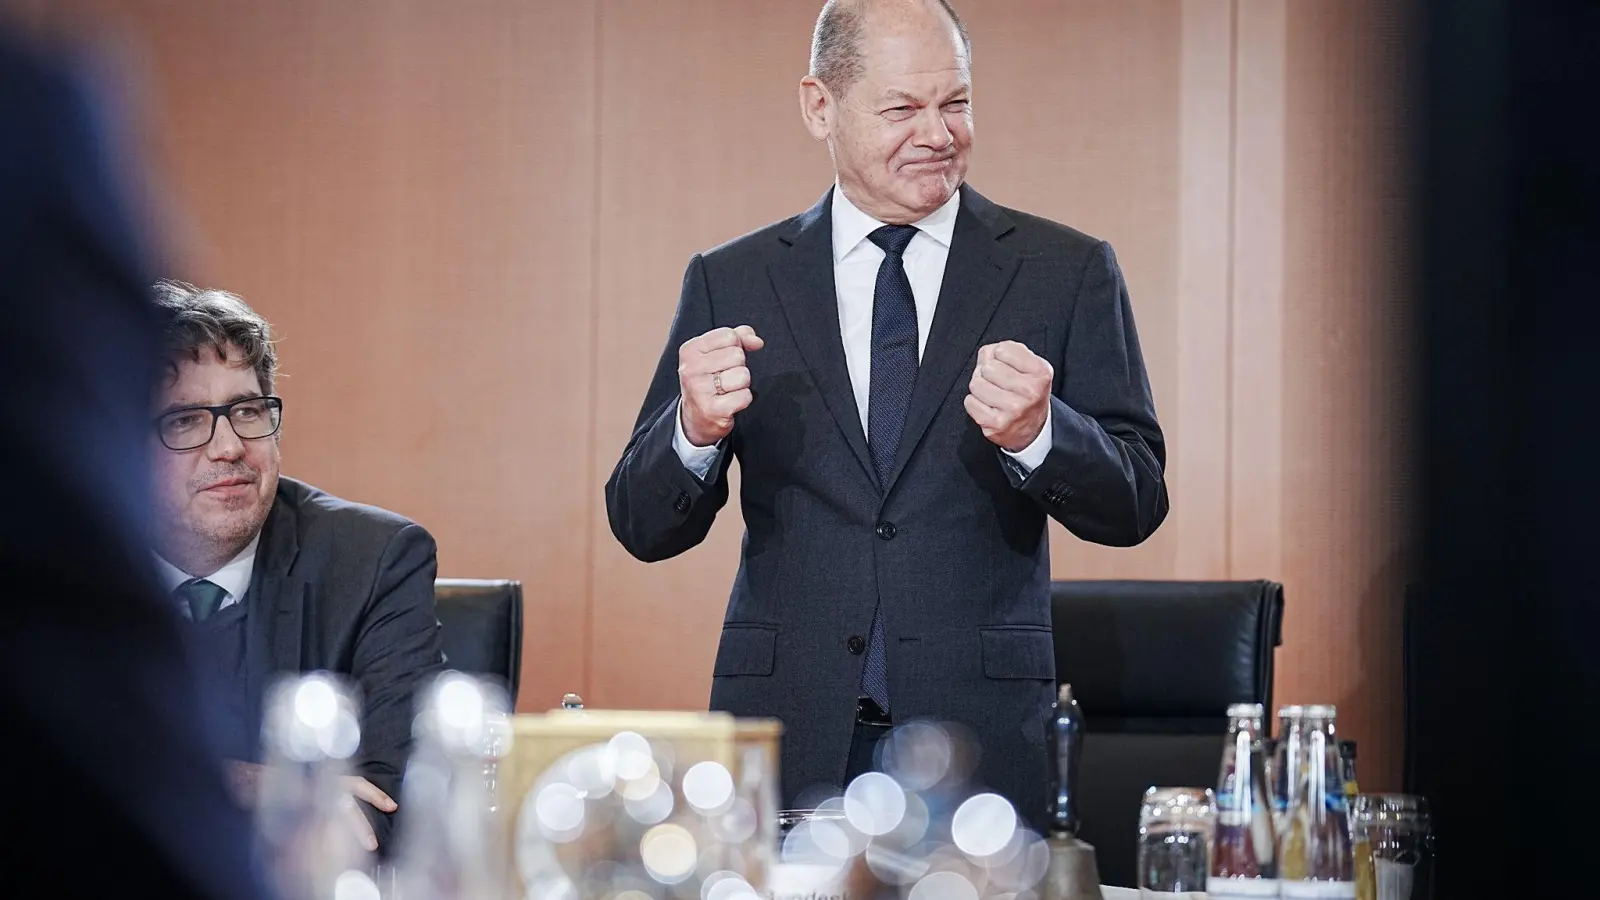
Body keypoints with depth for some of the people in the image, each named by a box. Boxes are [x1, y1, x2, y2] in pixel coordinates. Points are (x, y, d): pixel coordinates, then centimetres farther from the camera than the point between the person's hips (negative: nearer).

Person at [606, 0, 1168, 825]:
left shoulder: (1066, 272, 4)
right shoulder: (730, 283, 7)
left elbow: (1136, 506, 0)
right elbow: (643, 527, 5)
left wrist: (1038, 435, -20)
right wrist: (694, 431, -17)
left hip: (980, 743, -1)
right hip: (789, 744, 1)